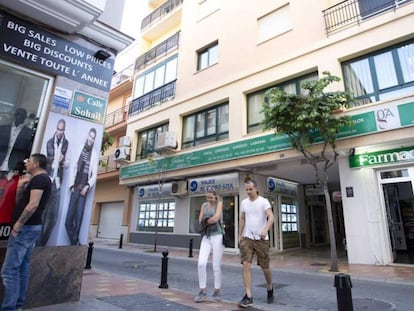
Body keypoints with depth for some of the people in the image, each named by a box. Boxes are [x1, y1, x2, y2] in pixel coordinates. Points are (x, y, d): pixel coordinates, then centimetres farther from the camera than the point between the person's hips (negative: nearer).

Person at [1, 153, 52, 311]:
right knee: (23, 266, 13)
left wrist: (17, 225, -19)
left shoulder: (39, 179, -14)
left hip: (26, 228, -10)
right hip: (31, 227, 10)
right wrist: (23, 185, 15)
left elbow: (33, 205, -23)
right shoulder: (43, 179, 17)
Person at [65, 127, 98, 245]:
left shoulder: (95, 155, 4)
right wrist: (72, 185, 3)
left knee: (78, 220, -2)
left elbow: (94, 175, 3)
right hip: (75, 188, 2)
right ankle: (76, 243, 15)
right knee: (68, 221, 0)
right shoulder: (80, 149, 11)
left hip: (83, 189, -2)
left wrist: (87, 186, -11)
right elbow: (74, 168, 11)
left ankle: (74, 243, 9)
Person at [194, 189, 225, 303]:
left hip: (218, 237, -4)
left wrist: (206, 221, -3)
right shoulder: (204, 205, 13)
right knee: (201, 264, -10)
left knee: (216, 266, -1)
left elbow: (216, 218, -17)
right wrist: (211, 221, -10)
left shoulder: (219, 203, -2)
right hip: (206, 238, 4)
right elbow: (200, 221, 5)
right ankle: (203, 292, 1)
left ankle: (217, 292, 17)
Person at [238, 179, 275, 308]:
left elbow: (271, 217, -20)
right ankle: (248, 296, -1)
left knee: (265, 267, 8)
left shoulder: (264, 201, -9)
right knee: (246, 265, -8)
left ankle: (270, 287, 37)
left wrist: (265, 230, -37)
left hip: (261, 239, -3)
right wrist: (240, 235, 14)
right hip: (247, 238, 3)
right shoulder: (244, 202, 6)